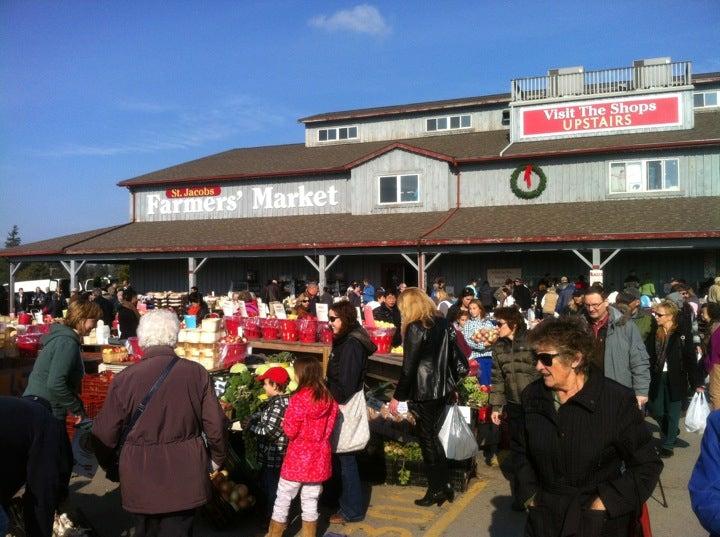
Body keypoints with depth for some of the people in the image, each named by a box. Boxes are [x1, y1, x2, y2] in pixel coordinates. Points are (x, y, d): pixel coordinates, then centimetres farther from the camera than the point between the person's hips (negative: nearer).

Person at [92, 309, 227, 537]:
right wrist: (217, 457, 14)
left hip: (141, 479, 0)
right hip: (185, 478, 0)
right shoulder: (197, 373, -9)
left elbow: (105, 434, -4)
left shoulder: (124, 379, -11)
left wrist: (106, 463, 17)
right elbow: (215, 425, -4)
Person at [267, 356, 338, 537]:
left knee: (283, 500, 11)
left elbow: (290, 431, -16)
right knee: (310, 502, 16)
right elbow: (329, 428, 7)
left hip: (298, 459, -5)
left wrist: (283, 422, 3)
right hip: (319, 459, 5)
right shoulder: (329, 399, -2)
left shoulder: (298, 399, -19)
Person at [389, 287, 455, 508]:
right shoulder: (442, 323, 6)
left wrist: (397, 396, -12)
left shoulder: (415, 328, -16)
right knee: (433, 436, 18)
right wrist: (451, 384, 21)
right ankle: (445, 485, 22)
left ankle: (436, 490, 13)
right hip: (441, 388, 8)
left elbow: (408, 367, -18)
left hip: (423, 392, -7)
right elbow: (448, 356, 12)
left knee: (427, 439, 5)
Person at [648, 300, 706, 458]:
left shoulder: (682, 335, -10)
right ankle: (672, 433, 38)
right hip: (657, 379, 4)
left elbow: (691, 360, -9)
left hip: (675, 380, -4)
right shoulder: (655, 334, 2)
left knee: (672, 413, 6)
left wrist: (697, 383, -10)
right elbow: (650, 357, 5)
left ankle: (668, 444, 22)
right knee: (655, 411, 9)